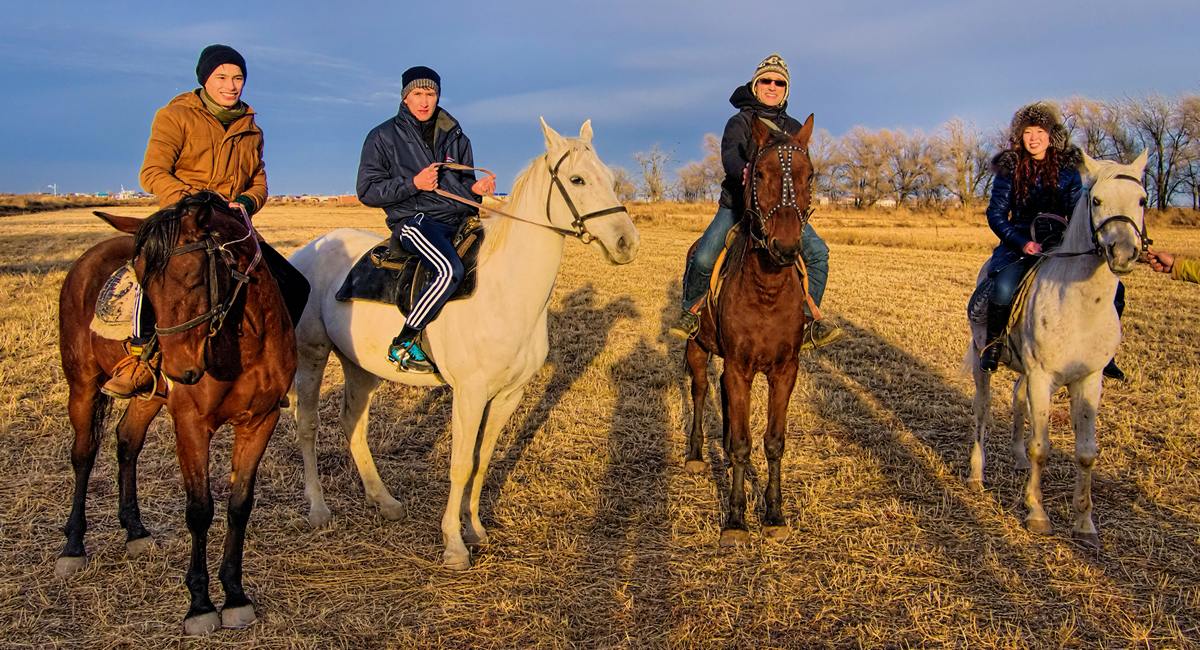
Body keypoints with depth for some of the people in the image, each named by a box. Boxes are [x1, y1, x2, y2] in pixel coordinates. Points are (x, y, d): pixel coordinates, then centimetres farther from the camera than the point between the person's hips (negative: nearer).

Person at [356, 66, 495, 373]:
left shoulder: (455, 138, 16)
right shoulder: (384, 137, 2)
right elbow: (367, 191, -1)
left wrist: (476, 189, 1)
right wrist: (413, 183, -14)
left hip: (458, 220, 6)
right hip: (414, 221, -6)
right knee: (450, 270, -34)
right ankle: (402, 344, -22)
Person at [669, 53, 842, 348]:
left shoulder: (794, 129, 15)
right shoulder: (740, 122, 0)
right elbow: (730, 154, -20)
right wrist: (744, 170, -44)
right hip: (737, 204, -3)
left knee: (817, 252, -16)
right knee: (703, 258, -23)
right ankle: (690, 309, 5)